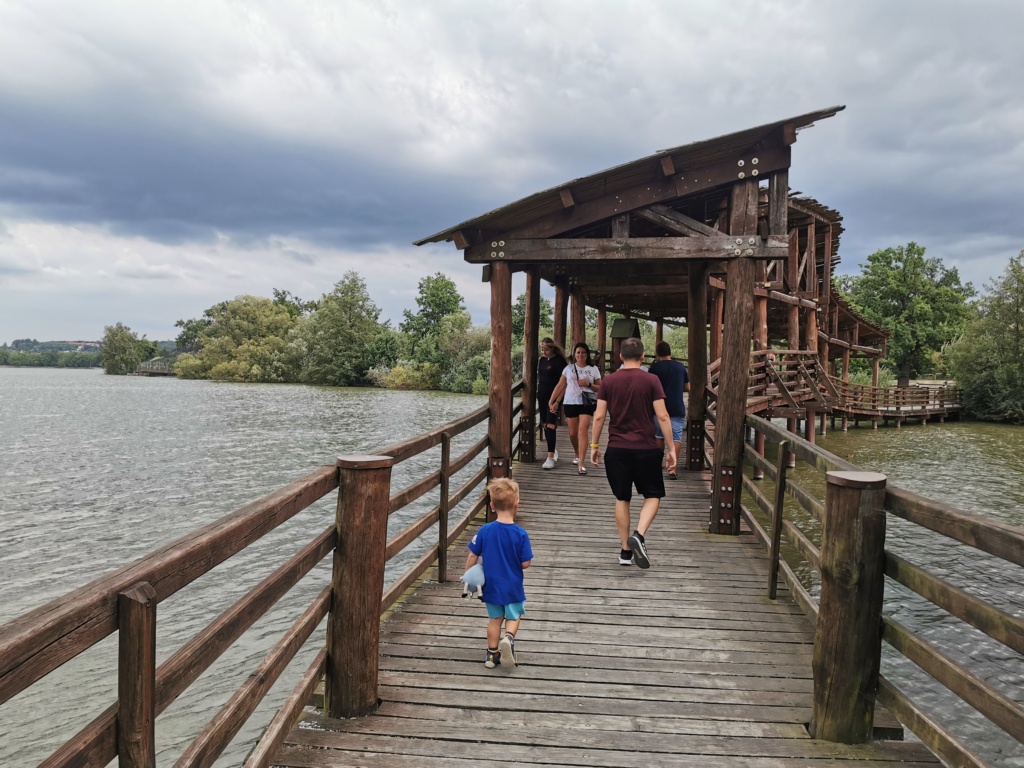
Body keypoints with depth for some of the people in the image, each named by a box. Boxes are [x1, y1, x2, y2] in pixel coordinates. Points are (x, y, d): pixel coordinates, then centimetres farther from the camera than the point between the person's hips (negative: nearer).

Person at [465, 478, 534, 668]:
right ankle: (508, 638, -9)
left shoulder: (484, 531, -14)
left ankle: (492, 654, 25)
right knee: (513, 616, 18)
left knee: (495, 618, 19)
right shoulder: (520, 534, -18)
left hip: (491, 585, 2)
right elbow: (525, 564, -14)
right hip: (513, 586, -2)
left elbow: (473, 556, -7)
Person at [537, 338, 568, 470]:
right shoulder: (541, 360, 10)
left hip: (554, 396, -7)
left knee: (550, 425, -12)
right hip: (542, 395, 7)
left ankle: (550, 457, -13)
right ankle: (553, 449, 30)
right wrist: (538, 394, 14)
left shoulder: (559, 361, -11)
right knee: (545, 424, 12)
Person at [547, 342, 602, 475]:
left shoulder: (593, 369, 4)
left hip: (587, 403, -2)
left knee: (583, 431, -15)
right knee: (573, 433, 10)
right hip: (570, 403, 2)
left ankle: (581, 464, -15)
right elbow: (560, 386, 6)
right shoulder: (568, 368, 8)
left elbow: (600, 388, 5)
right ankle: (577, 455, 37)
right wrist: (552, 401, 0)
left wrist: (588, 385, -13)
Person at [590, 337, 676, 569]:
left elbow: (599, 416, 1)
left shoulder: (609, 381, 2)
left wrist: (594, 445, 11)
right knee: (652, 495, 13)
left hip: (617, 448, 2)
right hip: (645, 448, -2)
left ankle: (625, 550, 17)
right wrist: (671, 448, -2)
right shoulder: (651, 380, -5)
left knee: (622, 499, 14)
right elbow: (662, 416, -8)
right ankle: (638, 535, -10)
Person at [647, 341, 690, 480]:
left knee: (659, 436, 17)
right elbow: (687, 388, 11)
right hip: (678, 408, 0)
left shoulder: (655, 367, -5)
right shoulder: (681, 367, 4)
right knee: (676, 438, -1)